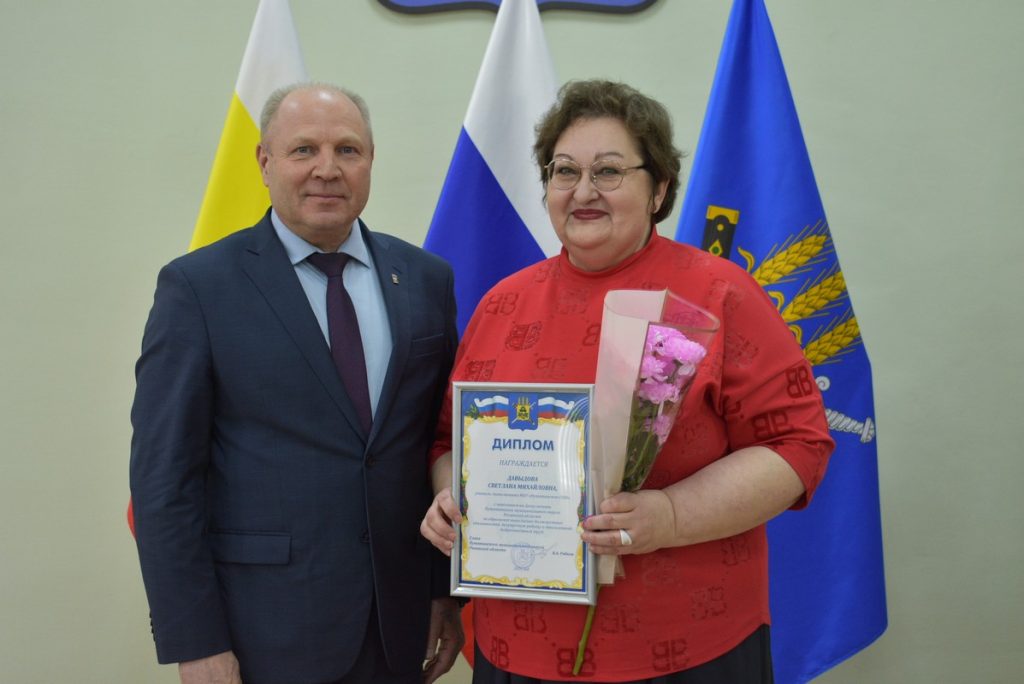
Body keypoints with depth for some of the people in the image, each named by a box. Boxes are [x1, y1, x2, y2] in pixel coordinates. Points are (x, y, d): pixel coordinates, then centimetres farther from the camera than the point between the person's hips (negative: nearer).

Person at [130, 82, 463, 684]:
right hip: (266, 630, -3)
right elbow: (164, 475, -8)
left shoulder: (427, 279, 3)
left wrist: (450, 589, 5)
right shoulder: (198, 286, -7)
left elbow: (447, 445, 6)